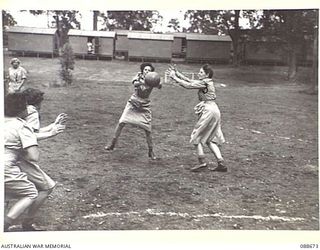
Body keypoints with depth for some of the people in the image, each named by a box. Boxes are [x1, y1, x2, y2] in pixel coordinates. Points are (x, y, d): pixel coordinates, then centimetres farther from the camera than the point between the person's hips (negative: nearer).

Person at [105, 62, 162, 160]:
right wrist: (143, 82, -48)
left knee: (147, 130, -3)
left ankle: (151, 151, 13)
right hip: (132, 104, 1)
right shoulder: (139, 76, -6)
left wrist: (157, 83, -52)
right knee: (121, 123, -4)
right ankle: (112, 144, 11)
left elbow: (159, 86, -29)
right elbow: (135, 83, -27)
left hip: (144, 107, -1)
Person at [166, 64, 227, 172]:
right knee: (209, 139, 13)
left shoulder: (205, 83, -11)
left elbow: (188, 85, -13)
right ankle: (221, 163, 8)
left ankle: (202, 162, 3)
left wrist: (174, 77, -5)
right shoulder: (206, 82, 16)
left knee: (197, 135, 2)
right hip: (213, 111, 10)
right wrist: (177, 73, 15)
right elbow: (190, 81, 18)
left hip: (209, 111, -10)